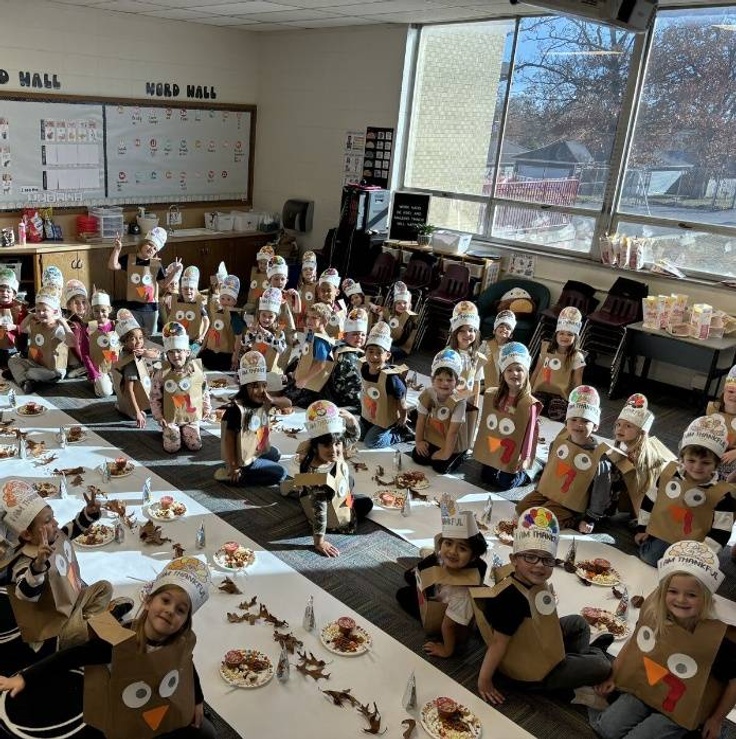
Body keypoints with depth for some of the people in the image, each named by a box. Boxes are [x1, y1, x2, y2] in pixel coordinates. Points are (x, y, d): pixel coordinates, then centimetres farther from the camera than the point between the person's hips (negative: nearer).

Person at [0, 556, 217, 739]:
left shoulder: (181, 641, -21)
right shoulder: (117, 642, -36)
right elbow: (71, 657, -30)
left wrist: (197, 701, 13)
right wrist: (24, 678, -33)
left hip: (170, 714, 4)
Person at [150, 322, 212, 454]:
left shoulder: (197, 370, -8)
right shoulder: (162, 374, -13)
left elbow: (205, 391, 5)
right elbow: (155, 396, -6)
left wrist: (207, 408, 8)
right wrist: (158, 416, -7)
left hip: (191, 417, 2)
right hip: (170, 418, -1)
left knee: (195, 446, -2)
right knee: (172, 448, -4)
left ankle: (184, 433, 29)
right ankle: (167, 430, 29)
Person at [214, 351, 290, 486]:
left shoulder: (263, 401, -5)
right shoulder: (236, 408, -28)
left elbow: (288, 403, 0)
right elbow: (229, 437, -24)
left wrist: (272, 400, -21)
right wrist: (233, 467, -22)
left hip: (259, 450, 9)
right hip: (244, 459, -9)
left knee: (275, 455, 32)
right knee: (280, 474, -6)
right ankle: (231, 475, -7)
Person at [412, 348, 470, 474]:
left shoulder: (458, 402, -33)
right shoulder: (428, 394, -18)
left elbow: (453, 431, -27)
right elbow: (421, 419, -6)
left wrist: (446, 453, -21)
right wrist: (419, 441, 0)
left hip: (452, 442, -5)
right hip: (432, 437, 5)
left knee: (440, 467, -9)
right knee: (417, 457, 0)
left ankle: (458, 456, 18)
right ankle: (435, 453, 26)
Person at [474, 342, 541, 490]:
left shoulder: (529, 403, -20)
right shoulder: (492, 395, -4)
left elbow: (530, 432, -17)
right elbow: (483, 424, 4)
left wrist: (525, 457, -17)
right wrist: (479, 447, 9)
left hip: (512, 453, -5)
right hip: (490, 450, 5)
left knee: (505, 484, 3)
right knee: (486, 478, 15)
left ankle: (523, 475, 30)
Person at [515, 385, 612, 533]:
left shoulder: (599, 456, -21)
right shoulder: (560, 441, -5)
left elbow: (600, 492, -14)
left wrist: (591, 519, -12)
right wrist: (541, 487, 20)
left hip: (568, 504, -7)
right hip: (546, 491, 7)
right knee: (522, 508, 0)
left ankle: (572, 522, 1)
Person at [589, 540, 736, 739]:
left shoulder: (718, 638, -29)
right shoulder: (652, 611, -16)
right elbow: (635, 641, 3)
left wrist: (717, 719, -2)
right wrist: (612, 677, 5)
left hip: (682, 710, -3)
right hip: (644, 689, 4)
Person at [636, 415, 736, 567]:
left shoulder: (722, 494, -18)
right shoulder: (670, 472, -7)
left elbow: (720, 532, -13)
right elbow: (649, 500, 7)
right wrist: (642, 527, 10)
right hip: (657, 538, 3)